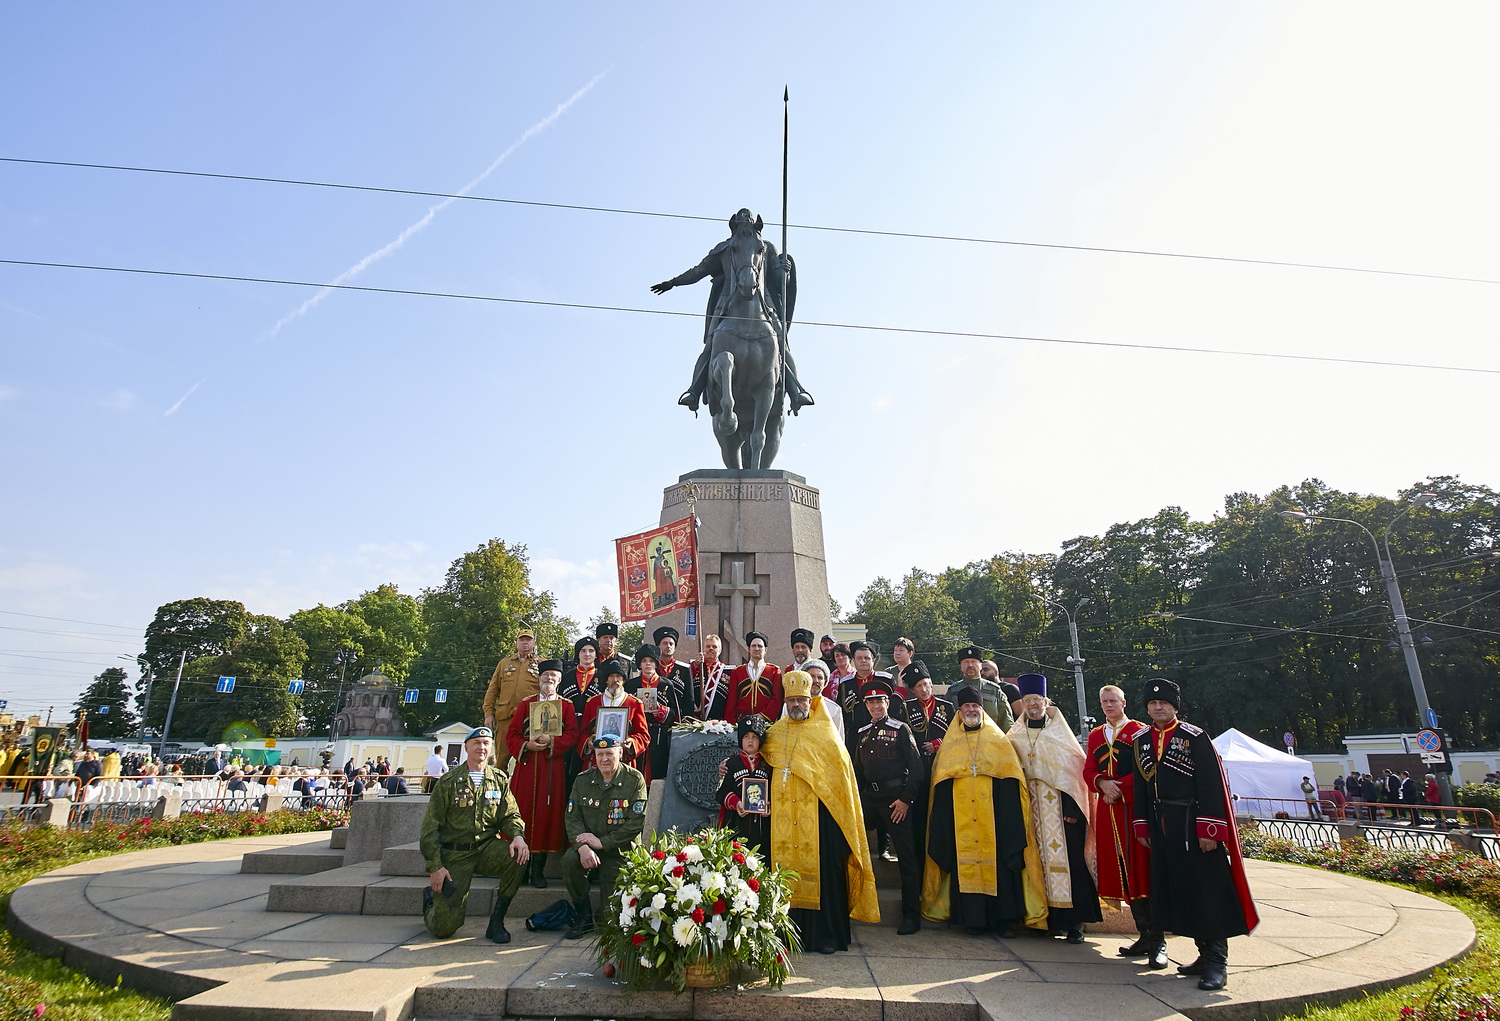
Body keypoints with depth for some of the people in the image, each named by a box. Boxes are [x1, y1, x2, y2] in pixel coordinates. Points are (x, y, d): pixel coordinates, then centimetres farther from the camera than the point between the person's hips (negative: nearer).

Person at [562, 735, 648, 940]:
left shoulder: (635, 780, -10)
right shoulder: (583, 779, 0)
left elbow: (636, 824, -14)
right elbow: (573, 817, -4)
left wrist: (602, 842, -19)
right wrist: (582, 846, -23)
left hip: (621, 849, -2)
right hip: (588, 844, 3)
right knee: (570, 860, -31)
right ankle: (584, 917, -8)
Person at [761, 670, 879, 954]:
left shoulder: (824, 735, 2)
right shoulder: (774, 733, 12)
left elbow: (841, 773, 1)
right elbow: (765, 762, 24)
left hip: (818, 812, -3)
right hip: (783, 815, 3)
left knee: (823, 871, -3)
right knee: (788, 869, 3)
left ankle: (826, 935, 7)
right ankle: (793, 931, 15)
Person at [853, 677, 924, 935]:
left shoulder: (901, 729, -2)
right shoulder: (862, 733, 13)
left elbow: (916, 766, -6)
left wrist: (906, 799, -12)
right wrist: (856, 798, 11)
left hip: (896, 798, -5)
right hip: (868, 797, 5)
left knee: (906, 855, -1)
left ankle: (911, 915, 8)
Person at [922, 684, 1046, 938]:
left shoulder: (999, 742, 9)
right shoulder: (950, 746, 13)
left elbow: (1011, 782, 4)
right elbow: (941, 788, 11)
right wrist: (944, 824, 2)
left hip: (995, 818, -1)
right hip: (961, 820, 1)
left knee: (1001, 866, -3)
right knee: (964, 865, -2)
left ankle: (1005, 919, 8)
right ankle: (973, 918, 8)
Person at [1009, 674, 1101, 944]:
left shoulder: (1059, 731, -1)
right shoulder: (1016, 737, 9)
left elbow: (1076, 769, -6)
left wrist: (1074, 808, -14)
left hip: (1061, 806, -3)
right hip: (1033, 808, 3)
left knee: (1069, 858, -6)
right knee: (1040, 858, 2)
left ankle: (1074, 922, 1)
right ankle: (1047, 918, 11)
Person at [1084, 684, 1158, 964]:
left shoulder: (1139, 731, 1)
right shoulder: (1095, 735, 17)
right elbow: (1088, 771, 11)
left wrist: (1119, 786, -14)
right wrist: (1103, 783, -10)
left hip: (1135, 807, -5)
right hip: (1107, 809, 5)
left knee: (1141, 870, -8)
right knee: (1124, 874, 6)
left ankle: (1157, 942, -4)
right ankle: (1145, 935, 15)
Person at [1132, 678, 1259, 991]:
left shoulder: (1195, 737, -6)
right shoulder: (1141, 741, 9)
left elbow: (1212, 785, -11)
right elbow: (1140, 786, 13)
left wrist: (1209, 830, -16)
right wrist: (1141, 827, 10)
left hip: (1195, 824, -5)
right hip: (1161, 827, 6)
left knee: (1206, 888, -3)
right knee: (1177, 889, 9)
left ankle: (1217, 961, 5)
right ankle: (1205, 954, 21)